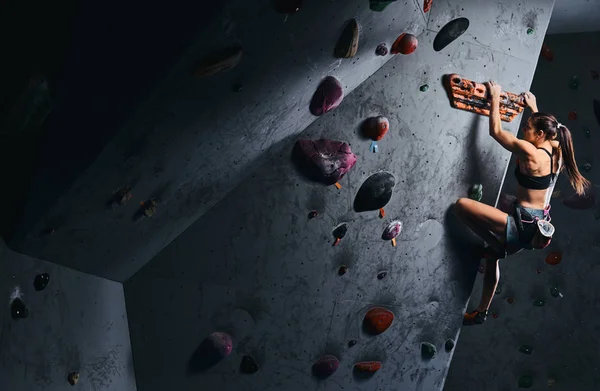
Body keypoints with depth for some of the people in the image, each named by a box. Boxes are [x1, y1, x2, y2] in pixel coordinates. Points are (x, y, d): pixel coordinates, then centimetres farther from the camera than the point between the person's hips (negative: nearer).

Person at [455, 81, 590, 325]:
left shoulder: (530, 152, -19)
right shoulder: (556, 152, 5)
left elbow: (496, 131, -9)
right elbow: (544, 126, 29)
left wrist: (495, 99, 1)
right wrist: (534, 108, 36)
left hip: (523, 227, -10)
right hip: (539, 227, 10)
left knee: (462, 204, -14)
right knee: (492, 258, 31)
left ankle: (495, 247, -1)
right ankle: (481, 312, 41)